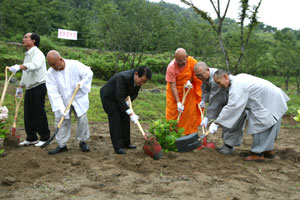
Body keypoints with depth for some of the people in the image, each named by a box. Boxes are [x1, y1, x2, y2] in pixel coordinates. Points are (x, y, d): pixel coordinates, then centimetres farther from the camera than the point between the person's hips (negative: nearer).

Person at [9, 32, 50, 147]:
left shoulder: (37, 53, -12)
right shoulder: (27, 55, 19)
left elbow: (35, 65, -35)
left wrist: (19, 66, -48)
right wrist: (20, 86, 23)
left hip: (38, 87, -9)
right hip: (29, 88, 9)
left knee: (39, 113, -4)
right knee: (28, 114, 11)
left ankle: (45, 138, 8)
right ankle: (31, 138, 21)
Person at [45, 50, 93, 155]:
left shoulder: (75, 65, -17)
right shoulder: (50, 73, -13)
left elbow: (89, 73, -5)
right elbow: (53, 93, -17)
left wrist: (81, 83, -21)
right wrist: (61, 108, -24)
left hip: (79, 99, -1)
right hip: (62, 102, 2)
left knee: (82, 120, -2)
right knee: (61, 121, 1)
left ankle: (83, 141, 19)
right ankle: (62, 145, 14)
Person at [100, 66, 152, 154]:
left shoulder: (139, 79, -16)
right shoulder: (123, 77, -40)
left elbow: (134, 94, -2)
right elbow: (120, 98, -41)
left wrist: (127, 102, -19)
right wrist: (131, 113, -43)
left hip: (119, 98, 7)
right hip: (108, 97, -7)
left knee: (125, 118, 6)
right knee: (115, 120, -12)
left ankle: (126, 143, 18)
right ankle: (118, 147, -8)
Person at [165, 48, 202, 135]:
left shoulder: (192, 62, -19)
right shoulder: (171, 67, -26)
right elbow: (173, 86, -25)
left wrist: (190, 81, -19)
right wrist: (178, 102, -28)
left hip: (189, 89, 2)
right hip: (175, 91, -2)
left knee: (190, 111, 1)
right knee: (172, 111, -3)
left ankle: (190, 132, 12)